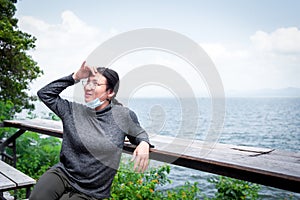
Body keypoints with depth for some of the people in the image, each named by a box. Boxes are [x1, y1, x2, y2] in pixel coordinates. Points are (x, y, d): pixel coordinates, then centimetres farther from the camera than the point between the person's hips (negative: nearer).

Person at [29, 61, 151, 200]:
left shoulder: (123, 115, -3)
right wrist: (75, 77, -3)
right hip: (62, 174, 1)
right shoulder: (74, 111, 1)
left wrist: (144, 144, -11)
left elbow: (139, 133, 14)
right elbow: (44, 94, 4)